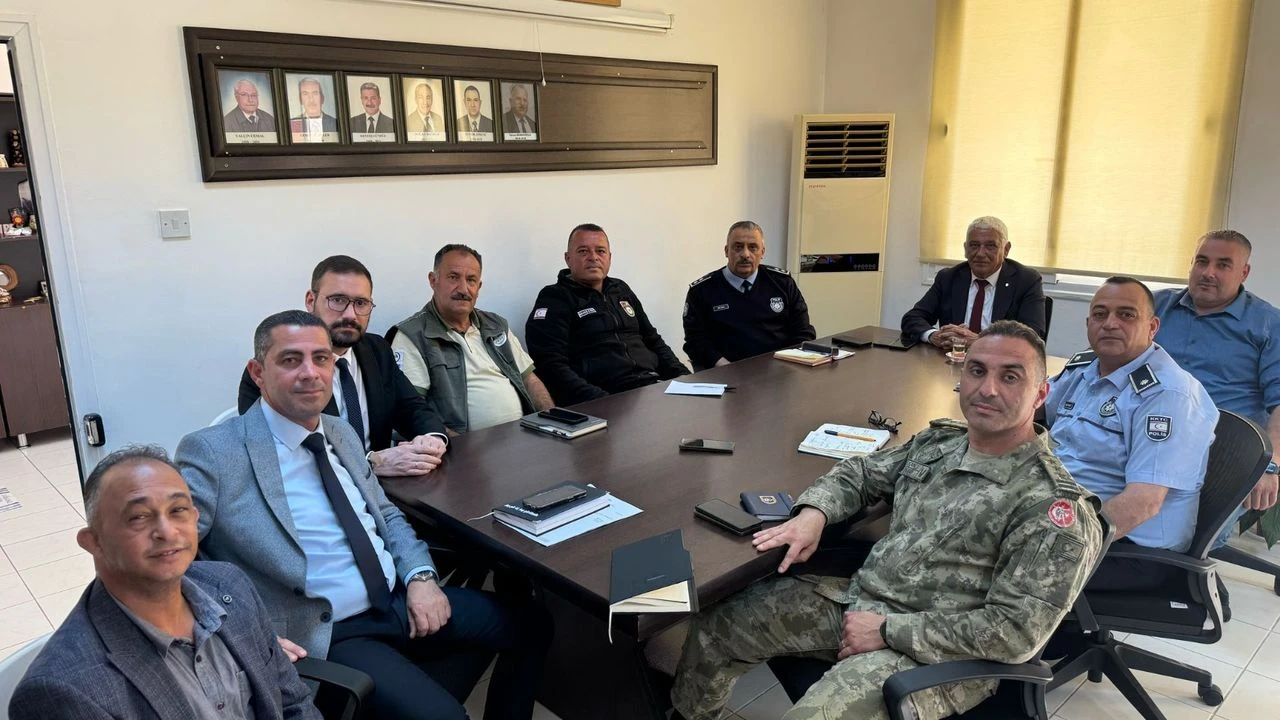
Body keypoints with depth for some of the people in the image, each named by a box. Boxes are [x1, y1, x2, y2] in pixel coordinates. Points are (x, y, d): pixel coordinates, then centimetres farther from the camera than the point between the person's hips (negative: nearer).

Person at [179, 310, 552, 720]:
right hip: (328, 633, -7)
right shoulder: (214, 452, -11)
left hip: (401, 598, 7)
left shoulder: (342, 433, 11)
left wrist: (421, 576, -1)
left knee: (531, 624, 9)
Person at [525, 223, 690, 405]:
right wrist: (600, 401, -24)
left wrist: (686, 379, 10)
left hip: (655, 386, 7)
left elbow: (653, 341, 27)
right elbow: (551, 366, -11)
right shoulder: (553, 300, 0)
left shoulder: (621, 289, 22)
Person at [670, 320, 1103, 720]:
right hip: (858, 598, 7)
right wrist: (814, 512, -4)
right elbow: (861, 472, 18)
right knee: (715, 624, 3)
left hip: (933, 652, -7)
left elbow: (1016, 632, -21)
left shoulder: (1053, 506, -17)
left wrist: (888, 631, -20)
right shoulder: (938, 441, 5)